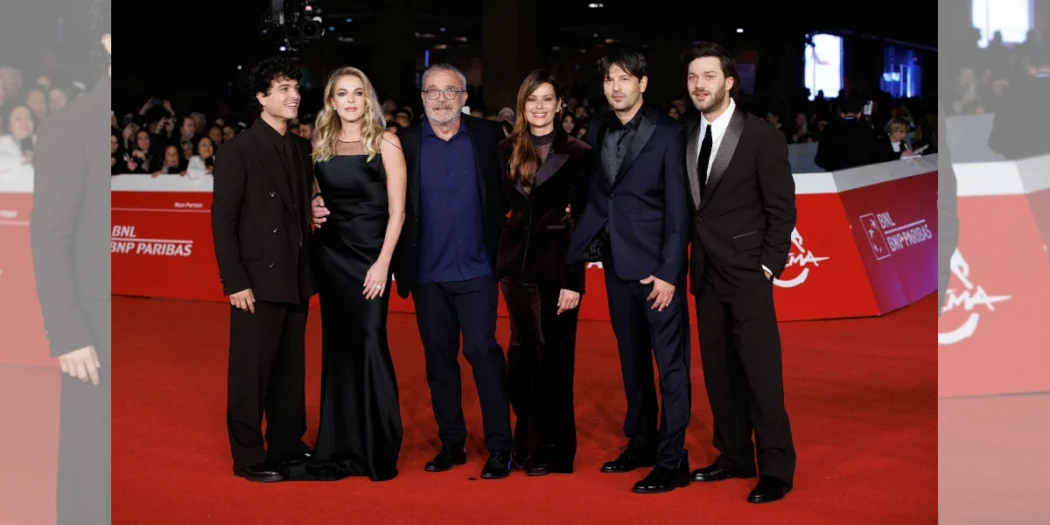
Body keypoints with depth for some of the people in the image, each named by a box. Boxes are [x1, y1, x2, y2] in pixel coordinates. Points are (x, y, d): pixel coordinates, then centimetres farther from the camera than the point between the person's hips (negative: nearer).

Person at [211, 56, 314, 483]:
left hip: (296, 280, 6)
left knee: (292, 368, 13)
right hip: (258, 280, -6)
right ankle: (248, 457, 13)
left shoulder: (301, 149, 12)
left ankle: (287, 445, 26)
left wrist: (309, 271, 4)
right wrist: (235, 282, -14)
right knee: (252, 371, 1)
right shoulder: (239, 151, -7)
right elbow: (222, 220, -10)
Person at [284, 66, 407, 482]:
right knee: (337, 348, 7)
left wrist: (383, 263, -13)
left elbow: (397, 209, -5)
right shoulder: (321, 145, 10)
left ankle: (380, 452, 4)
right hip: (330, 254, 4)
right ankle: (339, 451, 15)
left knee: (369, 343, -7)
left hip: (370, 255, -4)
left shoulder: (385, 143, -1)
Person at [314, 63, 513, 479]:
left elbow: (509, 191, 3)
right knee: (438, 358, 9)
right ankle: (451, 443, 22)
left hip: (476, 269, -2)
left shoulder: (488, 136, 2)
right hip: (427, 273, 2)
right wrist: (327, 210, -14)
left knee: (482, 351, -6)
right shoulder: (404, 142, 3)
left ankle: (499, 447, 3)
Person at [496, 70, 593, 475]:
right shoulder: (508, 150, 8)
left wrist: (574, 279, -12)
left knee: (553, 356, 2)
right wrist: (492, 262, 1)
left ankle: (552, 450, 12)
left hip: (558, 264, -3)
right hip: (517, 262, 4)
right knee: (523, 350, 9)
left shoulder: (578, 154, -3)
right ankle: (526, 441, 21)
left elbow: (582, 220, -7)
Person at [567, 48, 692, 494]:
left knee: (670, 362, 0)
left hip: (656, 265, -6)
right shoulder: (598, 131, 7)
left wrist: (670, 271, -14)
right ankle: (641, 443, 28)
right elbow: (596, 196, 9)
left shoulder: (666, 132, -8)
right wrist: (581, 247, -5)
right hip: (617, 262, 6)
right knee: (632, 358, 15)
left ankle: (672, 460, 6)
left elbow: (678, 207, -10)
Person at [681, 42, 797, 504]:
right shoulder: (689, 137, 9)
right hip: (706, 273, 6)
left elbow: (782, 208, -6)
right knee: (718, 371, 10)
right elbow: (694, 206, 11)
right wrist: (693, 261, 3)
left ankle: (776, 470, 3)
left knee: (761, 372, -5)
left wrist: (768, 267, -11)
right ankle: (734, 457, 21)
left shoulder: (761, 136, -7)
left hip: (746, 272, -6)